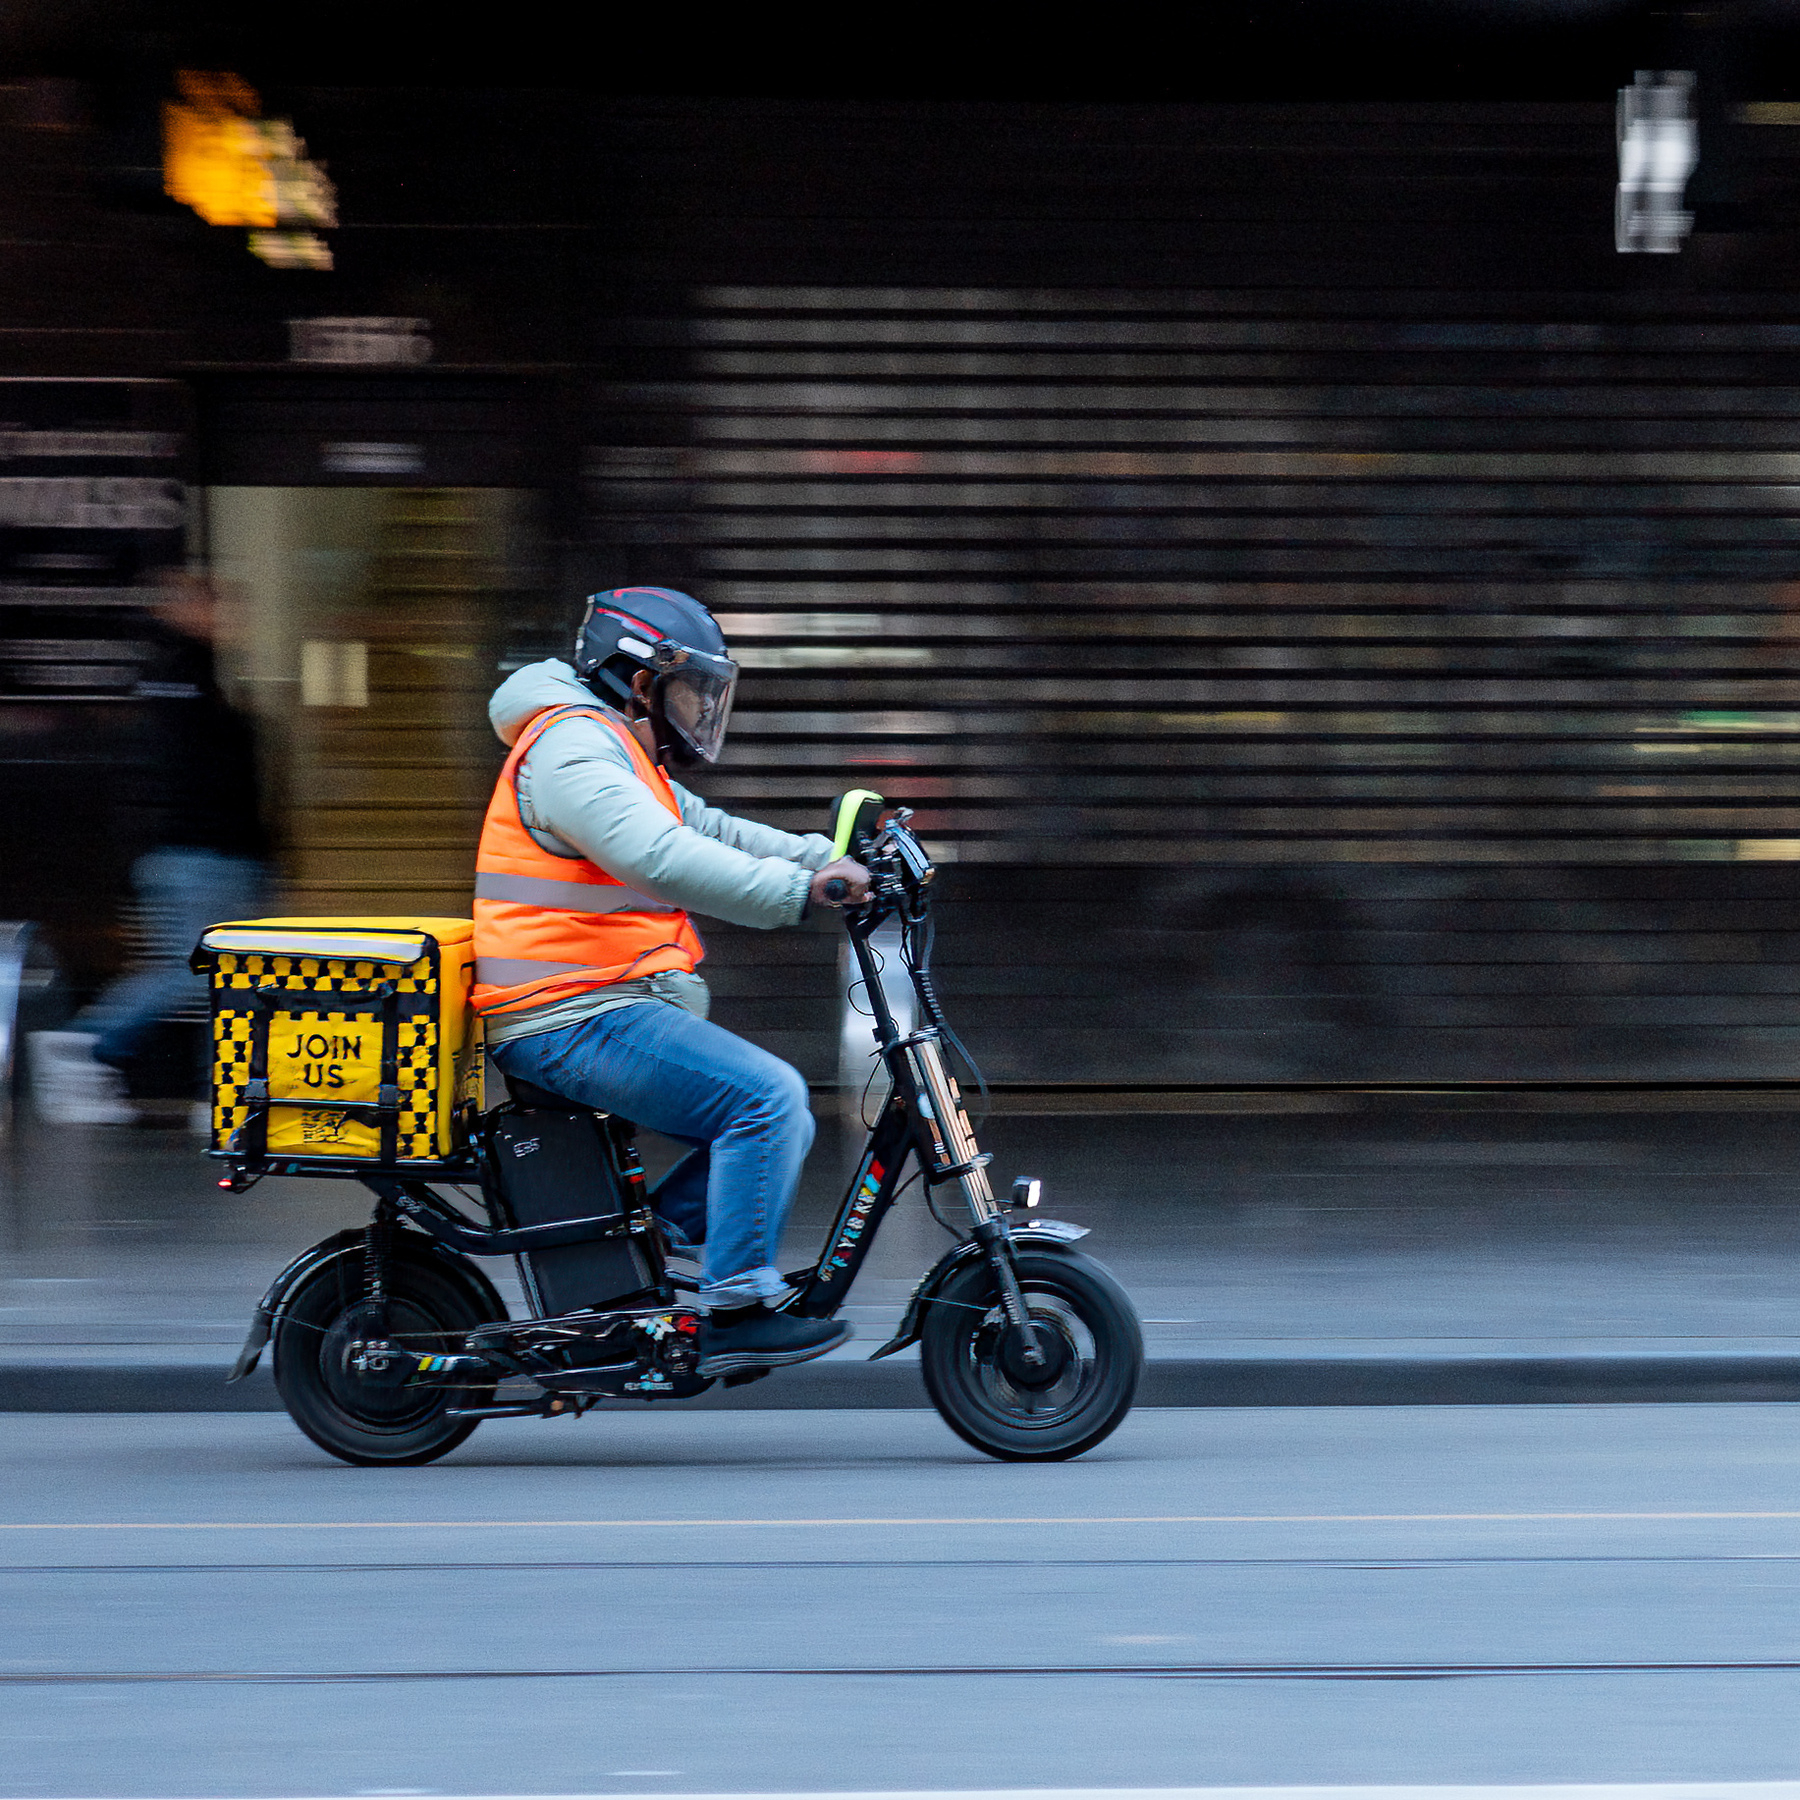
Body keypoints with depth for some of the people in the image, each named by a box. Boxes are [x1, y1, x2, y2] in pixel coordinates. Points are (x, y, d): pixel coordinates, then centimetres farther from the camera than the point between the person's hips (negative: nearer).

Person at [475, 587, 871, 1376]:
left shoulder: (622, 757, 23)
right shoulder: (573, 749, -13)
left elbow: (709, 833, 22)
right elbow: (661, 859, -28)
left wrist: (831, 860, 7)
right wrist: (800, 892, -33)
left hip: (603, 1008, 11)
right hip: (573, 1017, -11)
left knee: (775, 1121, 12)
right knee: (766, 1098, -20)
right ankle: (735, 1311, -18)